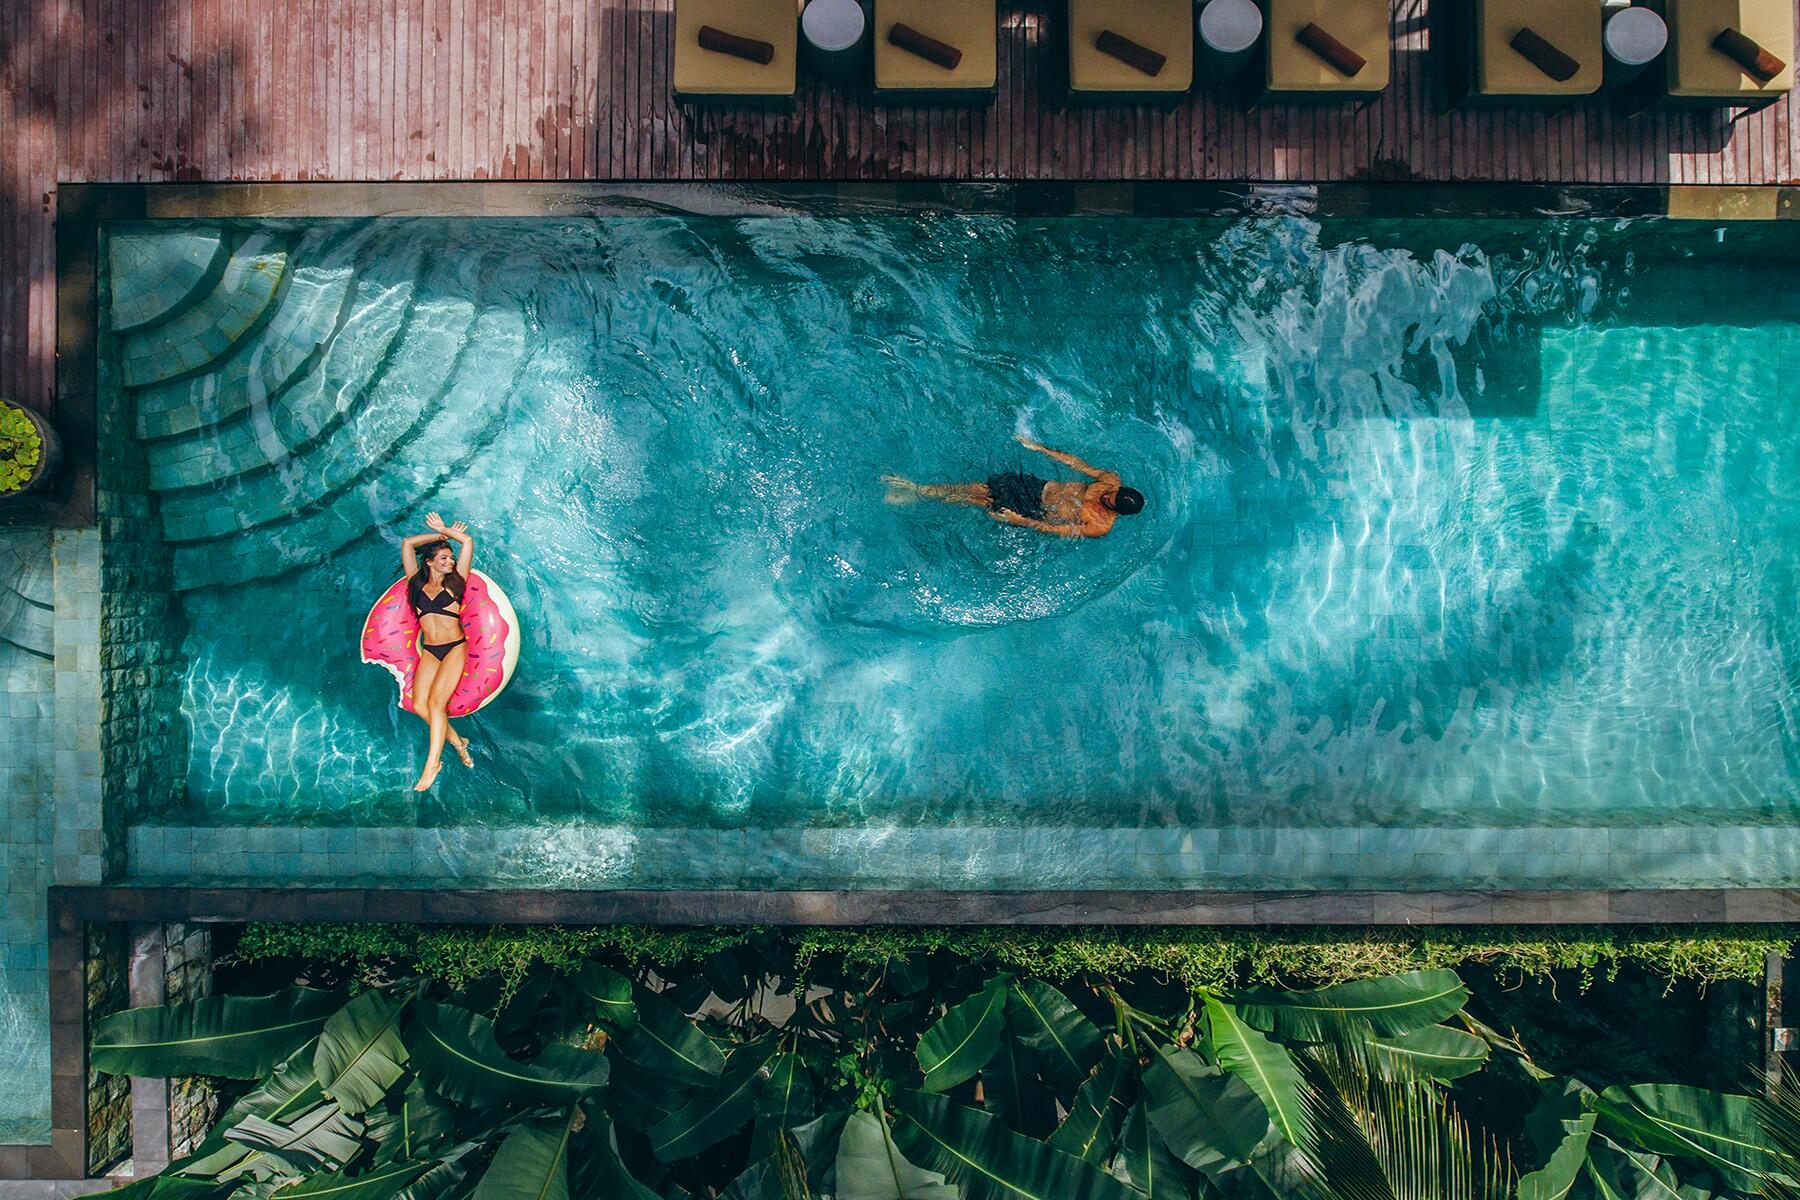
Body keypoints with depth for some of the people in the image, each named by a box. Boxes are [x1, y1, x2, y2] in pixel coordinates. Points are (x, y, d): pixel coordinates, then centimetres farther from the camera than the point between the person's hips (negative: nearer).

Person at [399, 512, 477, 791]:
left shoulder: (454, 582, 9)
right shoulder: (418, 583, 14)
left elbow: (468, 541, 7)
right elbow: (408, 544, 13)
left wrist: (444, 531, 19)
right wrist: (441, 535, 19)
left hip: (455, 648, -3)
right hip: (429, 652, 3)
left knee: (436, 702, -18)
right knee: (419, 704, -15)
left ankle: (432, 763, -16)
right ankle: (457, 741, 4)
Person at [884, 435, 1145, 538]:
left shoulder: (1101, 527, -23)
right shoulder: (1112, 481, -8)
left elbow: (1054, 530, -21)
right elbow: (1077, 464, 2)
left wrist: (1019, 520, -23)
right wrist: (1040, 448, 3)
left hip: (1036, 511, -5)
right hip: (1039, 487, 5)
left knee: (973, 499, -4)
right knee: (975, 488, -1)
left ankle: (915, 498, 8)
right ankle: (918, 489, 9)